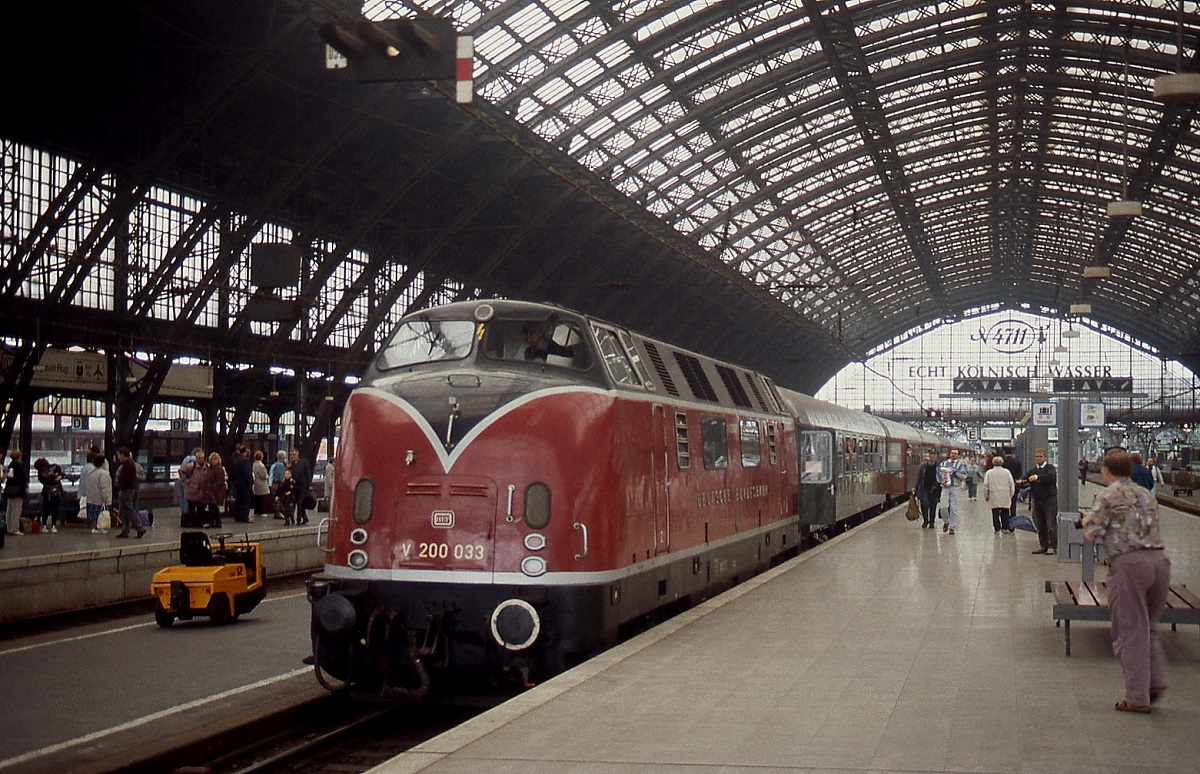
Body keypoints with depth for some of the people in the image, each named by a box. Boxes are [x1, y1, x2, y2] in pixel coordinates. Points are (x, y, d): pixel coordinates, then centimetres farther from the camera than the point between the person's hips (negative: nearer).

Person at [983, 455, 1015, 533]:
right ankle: (1005, 527, 10)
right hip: (1005, 497, 1)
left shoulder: (989, 473, -2)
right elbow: (1012, 484, 4)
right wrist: (1011, 494, 15)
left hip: (994, 497, -1)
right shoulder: (1007, 472, 0)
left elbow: (986, 485, 0)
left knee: (995, 513, 3)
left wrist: (986, 496, 10)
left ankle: (997, 529, 3)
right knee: (1005, 513, 9)